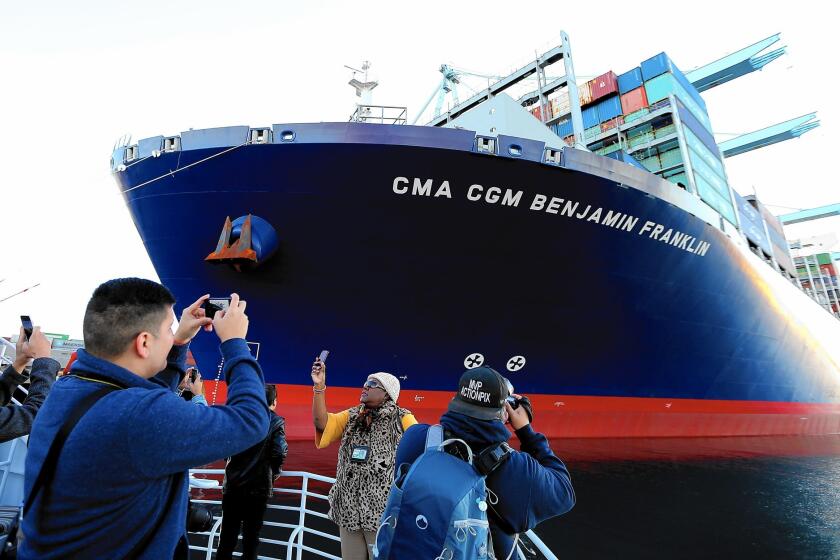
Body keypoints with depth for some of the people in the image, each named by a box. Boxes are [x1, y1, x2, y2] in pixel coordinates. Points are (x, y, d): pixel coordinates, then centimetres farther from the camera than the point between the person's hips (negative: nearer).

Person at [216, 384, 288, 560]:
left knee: (228, 534, 13)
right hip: (259, 487, -3)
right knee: (251, 535, 10)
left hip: (233, 485, 3)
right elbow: (279, 453, -14)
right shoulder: (276, 421, -7)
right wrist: (273, 475, 4)